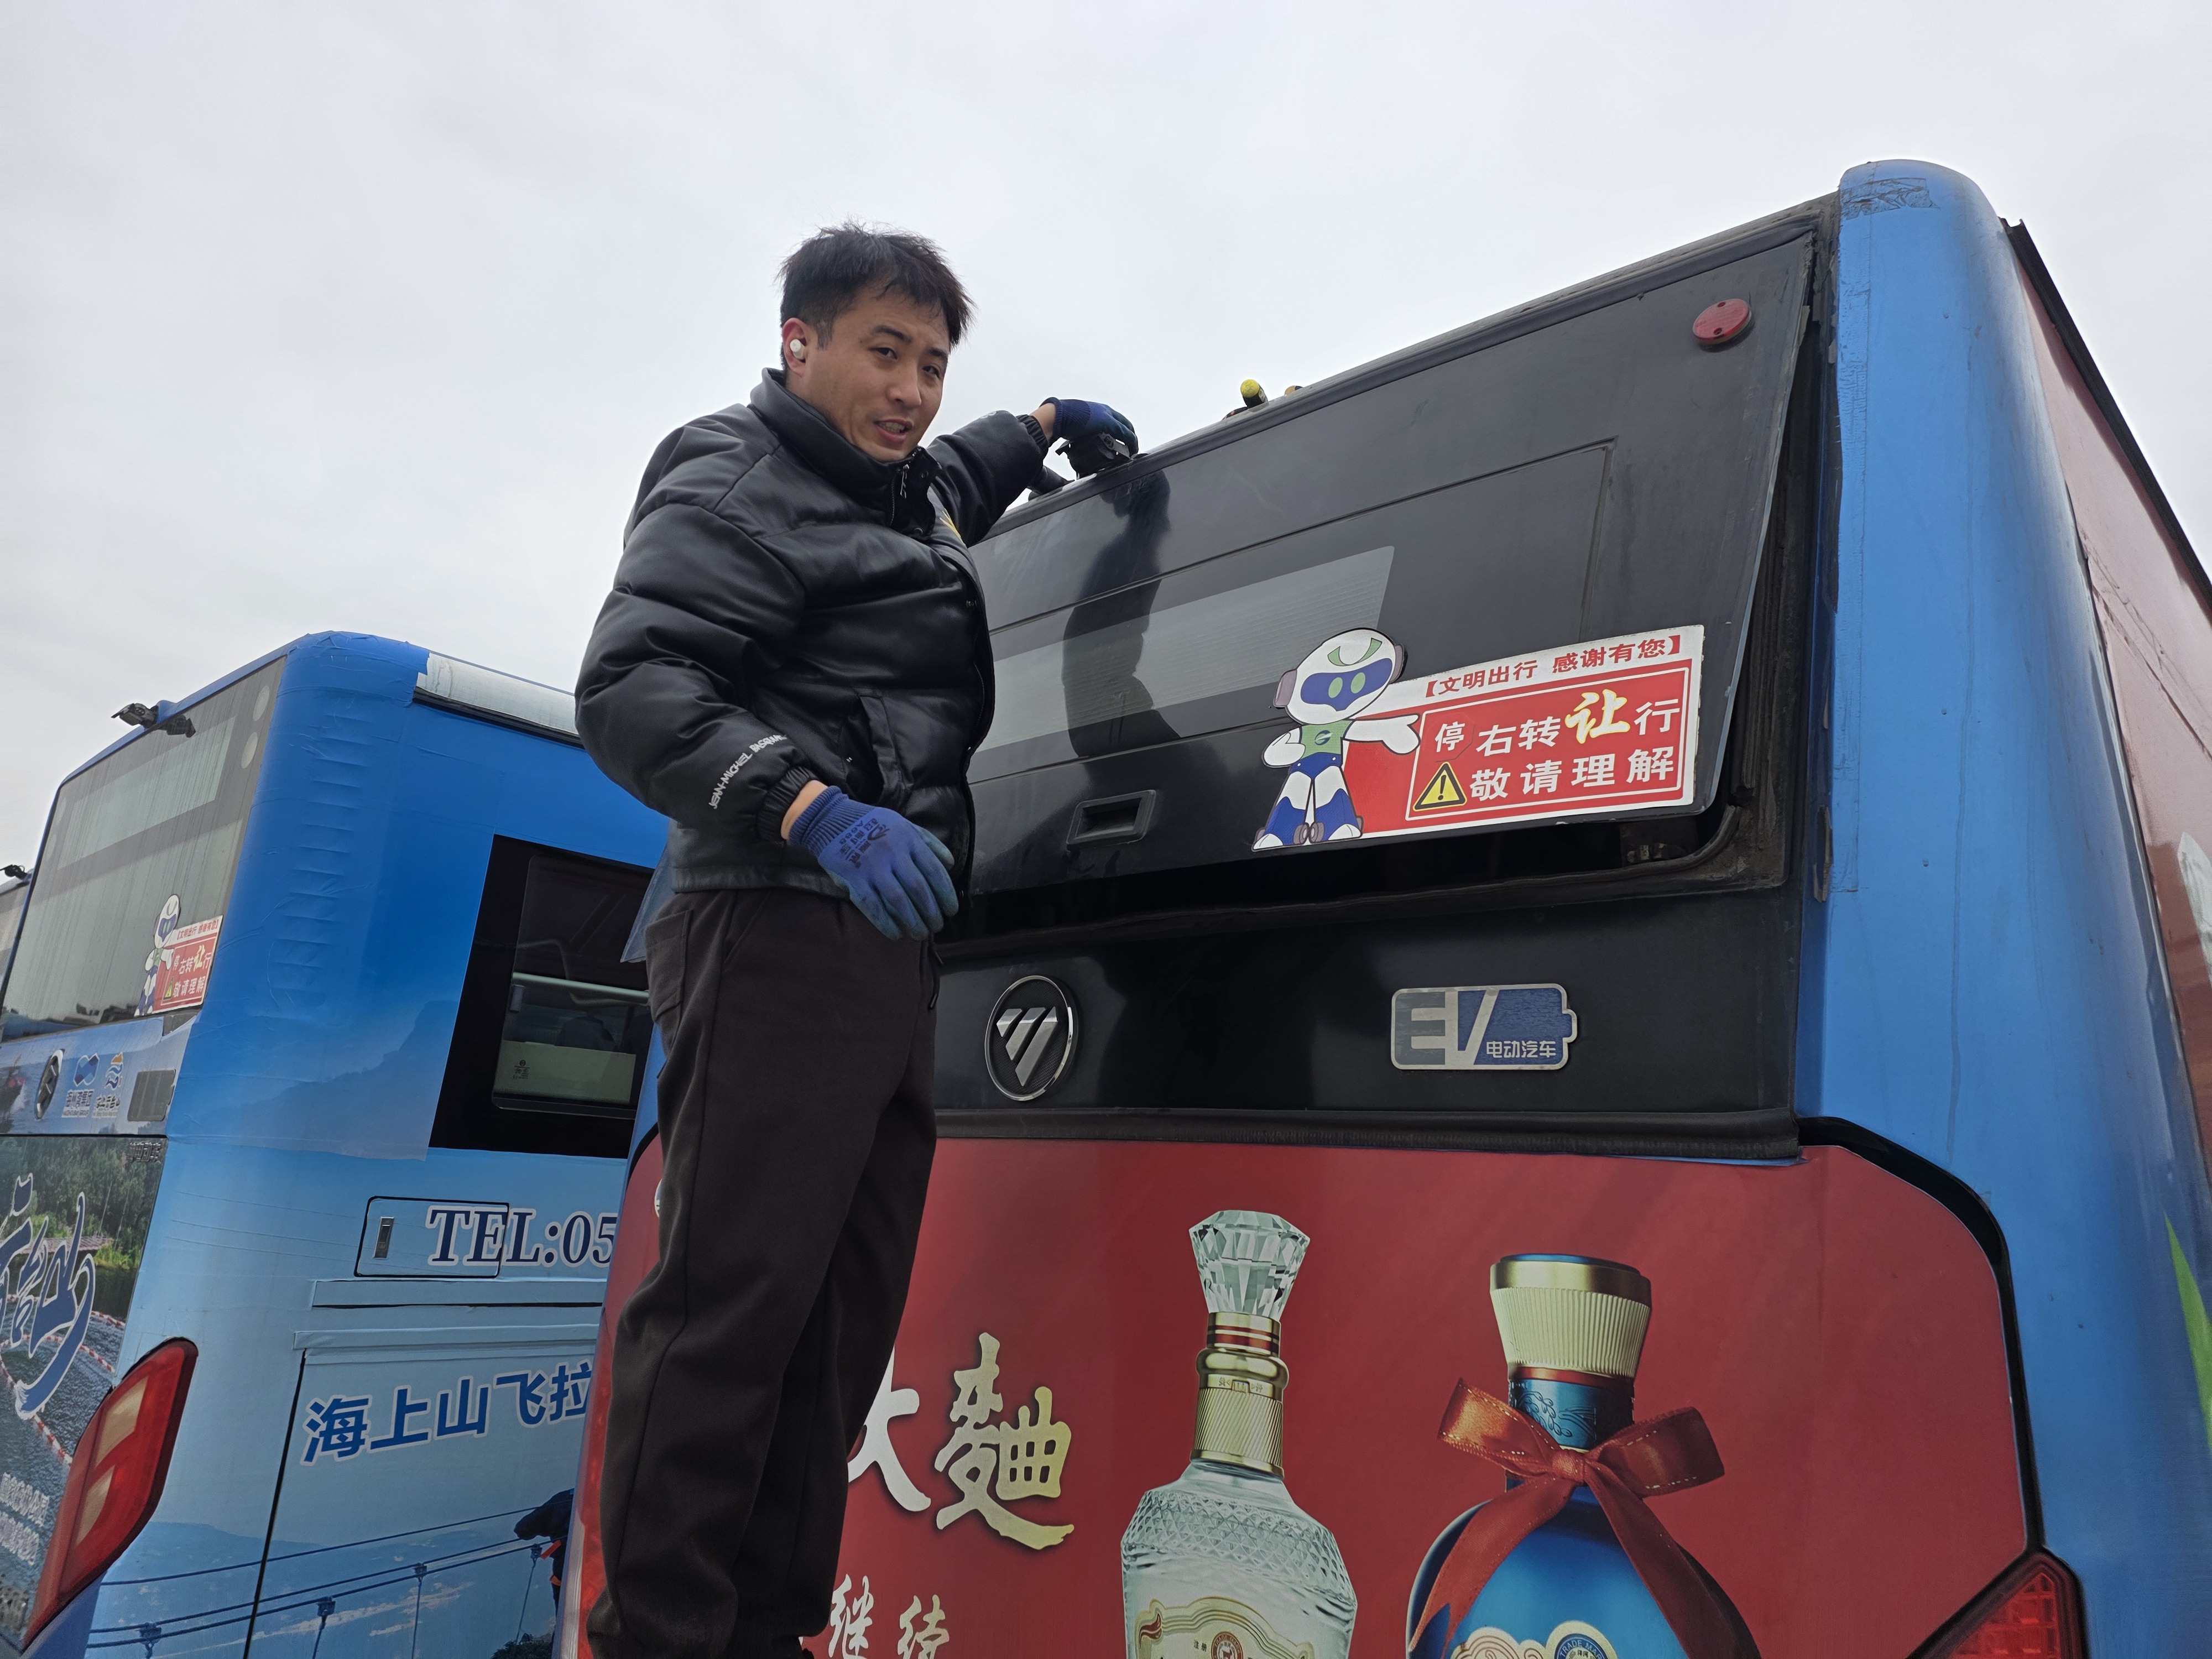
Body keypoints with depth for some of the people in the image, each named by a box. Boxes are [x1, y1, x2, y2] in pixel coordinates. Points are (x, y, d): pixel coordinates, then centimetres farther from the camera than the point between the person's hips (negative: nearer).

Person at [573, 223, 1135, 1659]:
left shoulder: (901, 492, 27)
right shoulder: (734, 487, -1)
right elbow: (628, 691, -15)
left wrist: (1042, 425, 47)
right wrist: (816, 811, -28)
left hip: (889, 948, 9)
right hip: (781, 935, -9)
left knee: (846, 1315, 8)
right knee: (730, 1301, -10)